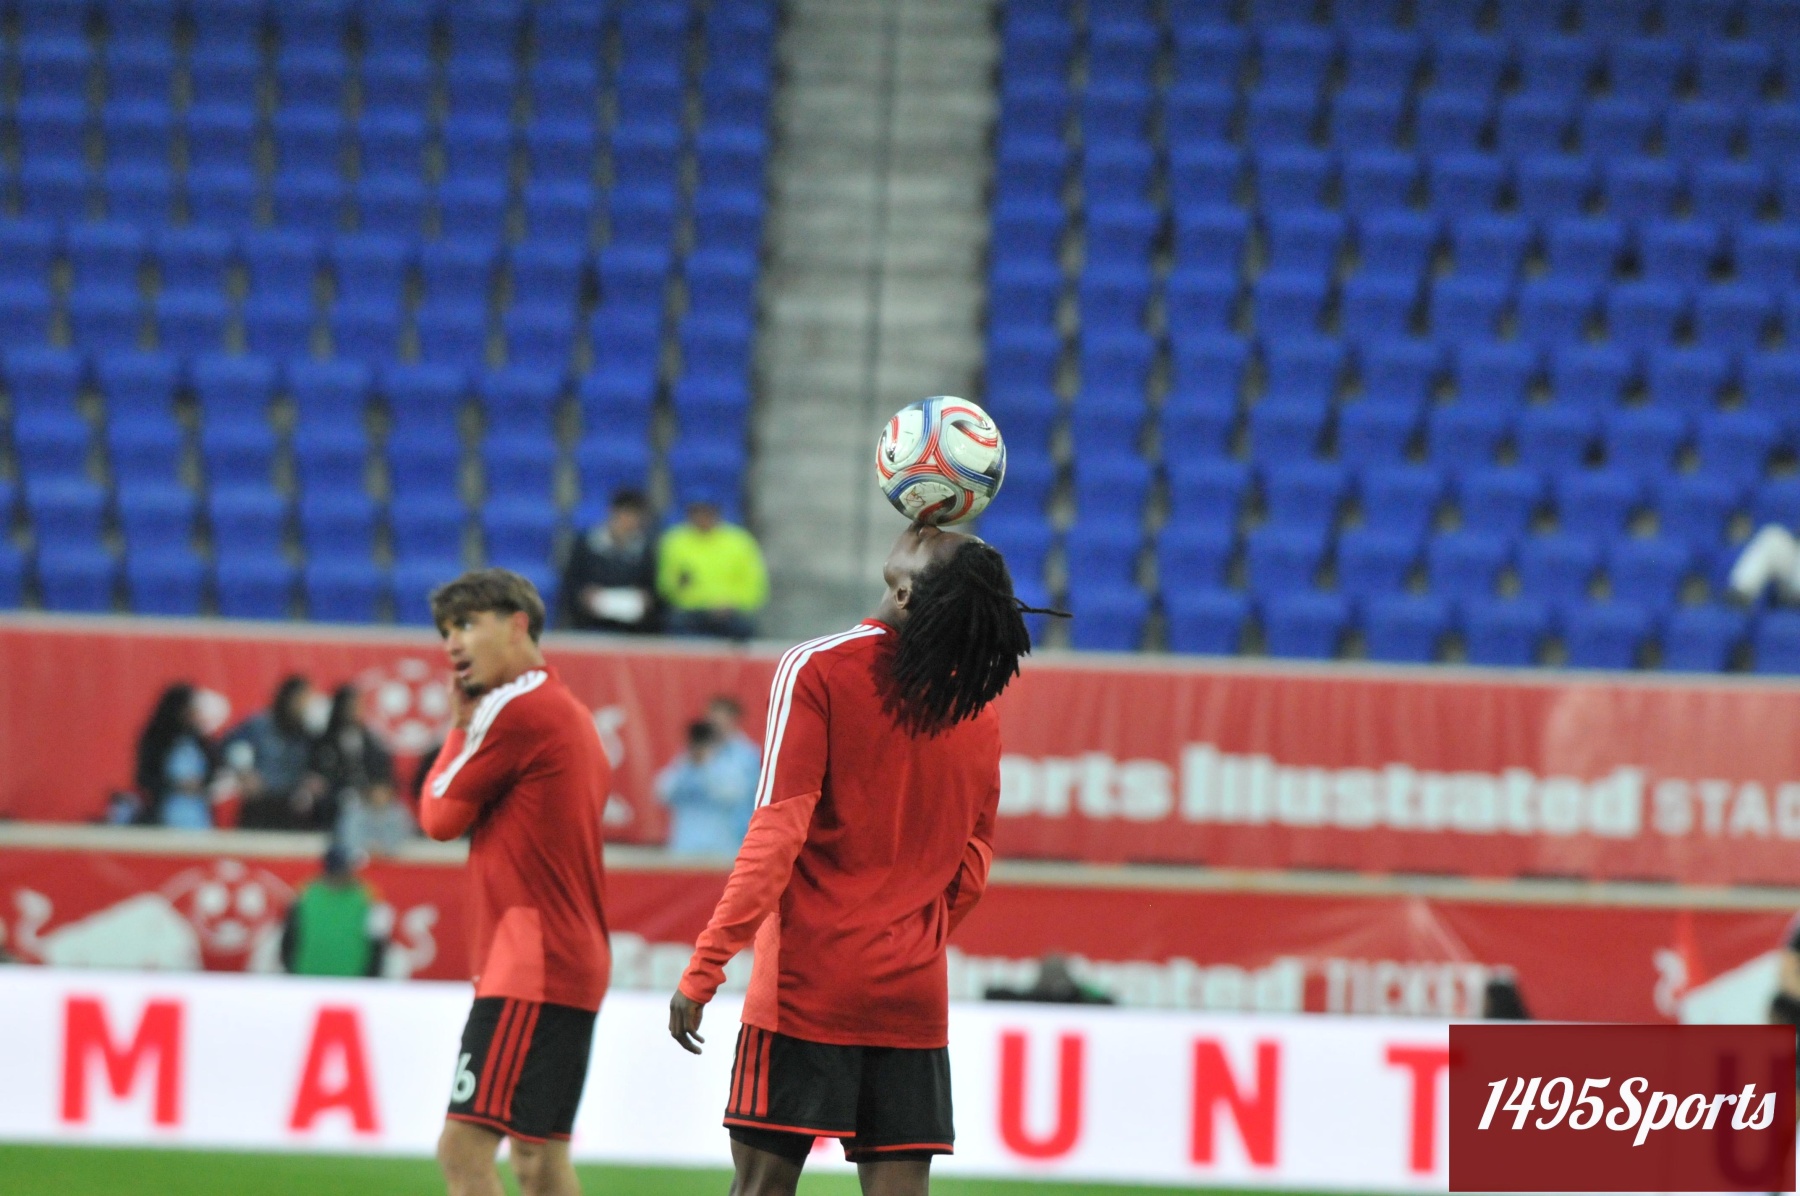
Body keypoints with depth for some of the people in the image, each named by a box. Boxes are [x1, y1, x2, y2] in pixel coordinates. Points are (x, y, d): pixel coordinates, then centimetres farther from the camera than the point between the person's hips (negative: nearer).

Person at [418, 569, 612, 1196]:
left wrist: (458, 728, 7)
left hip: (529, 967, -10)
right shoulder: (572, 713, 19)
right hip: (576, 961, 10)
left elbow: (440, 815, -4)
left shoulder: (516, 707, -11)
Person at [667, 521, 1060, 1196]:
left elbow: (777, 834, -14)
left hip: (807, 987, -4)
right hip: (914, 1000, 4)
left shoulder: (818, 671, -9)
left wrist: (704, 968, -12)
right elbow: (970, 873, 13)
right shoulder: (980, 713, 8)